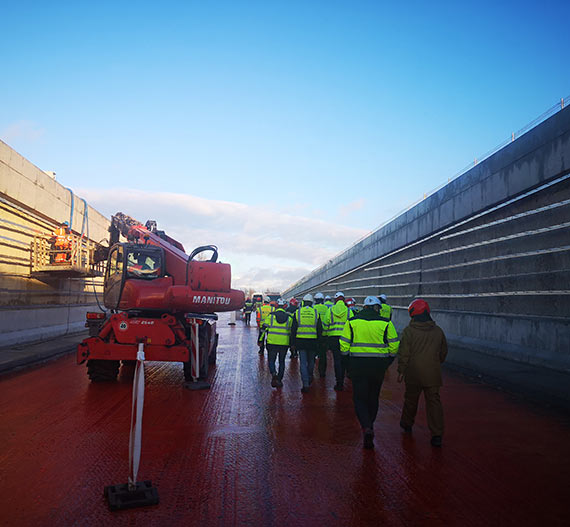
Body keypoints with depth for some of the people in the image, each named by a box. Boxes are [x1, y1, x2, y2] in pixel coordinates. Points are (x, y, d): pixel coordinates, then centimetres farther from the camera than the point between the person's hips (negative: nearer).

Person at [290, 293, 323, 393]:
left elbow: (293, 329, 0)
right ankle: (309, 378, 37)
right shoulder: (316, 313, 0)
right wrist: (319, 342, 11)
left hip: (301, 341, -1)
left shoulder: (297, 312, -2)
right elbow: (320, 329, 3)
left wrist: (293, 343, 6)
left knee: (303, 363, 2)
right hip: (313, 341, 1)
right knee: (311, 361, 19)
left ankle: (305, 384, -6)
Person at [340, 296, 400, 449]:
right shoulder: (386, 323, -3)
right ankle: (369, 424, 32)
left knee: (359, 398, 4)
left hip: (357, 366, -1)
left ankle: (366, 427, -14)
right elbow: (394, 347, -2)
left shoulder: (352, 322, -3)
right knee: (373, 398, 18)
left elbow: (344, 346, -2)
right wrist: (386, 363, 13)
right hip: (378, 367, 1)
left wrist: (349, 363, 12)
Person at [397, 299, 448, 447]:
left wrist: (401, 371, -1)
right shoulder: (438, 331, 3)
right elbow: (443, 352, 14)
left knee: (411, 399, 16)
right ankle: (437, 434, -1)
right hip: (433, 374, 2)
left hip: (414, 373, -2)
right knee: (434, 401, 4)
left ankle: (407, 424, 35)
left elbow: (404, 353, -9)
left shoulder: (409, 331, -9)